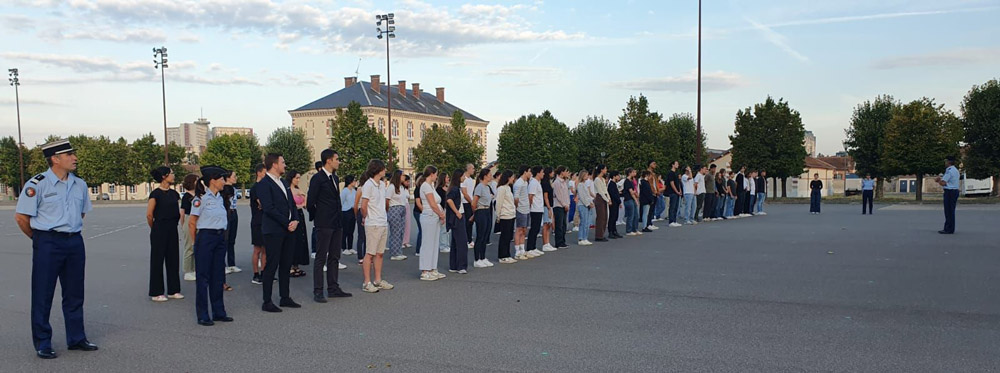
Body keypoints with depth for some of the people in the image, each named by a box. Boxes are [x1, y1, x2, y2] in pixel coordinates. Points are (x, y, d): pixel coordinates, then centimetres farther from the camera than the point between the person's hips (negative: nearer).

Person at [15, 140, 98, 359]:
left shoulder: (79, 185, 8)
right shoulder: (37, 184, -10)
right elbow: (21, 216, -8)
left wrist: (71, 233, 15)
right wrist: (40, 238, 2)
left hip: (75, 242, 6)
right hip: (48, 244, -5)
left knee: (74, 294, 12)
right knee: (42, 296, 3)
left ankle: (76, 339, 23)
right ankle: (42, 344, 13)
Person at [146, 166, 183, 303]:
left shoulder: (174, 193, 8)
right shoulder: (156, 194, -12)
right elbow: (149, 215, -10)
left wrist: (174, 223, 13)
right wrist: (155, 229, 1)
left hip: (172, 230, 7)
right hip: (159, 230, -7)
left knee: (173, 259, 10)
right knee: (157, 260, 2)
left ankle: (173, 290, 19)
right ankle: (156, 293, 10)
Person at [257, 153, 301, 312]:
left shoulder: (284, 183, 17)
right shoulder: (264, 184, -10)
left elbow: (292, 204, 18)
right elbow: (269, 208, -17)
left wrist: (295, 220, 0)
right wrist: (287, 223, -15)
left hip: (288, 230, 8)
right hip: (273, 231, -8)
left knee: (286, 265, 12)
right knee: (271, 266, -4)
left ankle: (285, 298, 21)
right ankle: (267, 302, 3)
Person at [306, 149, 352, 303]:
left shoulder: (335, 178, 15)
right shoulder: (317, 178, -11)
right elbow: (310, 202, -10)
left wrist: (340, 218, 12)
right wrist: (317, 218, 2)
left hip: (337, 224, 8)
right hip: (324, 225, -8)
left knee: (334, 257, 12)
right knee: (321, 258, -3)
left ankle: (333, 288, 19)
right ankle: (318, 292, 1)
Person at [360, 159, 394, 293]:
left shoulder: (382, 184, 13)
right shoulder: (368, 185, -13)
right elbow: (363, 206, -12)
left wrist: (384, 218, 12)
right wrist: (367, 218, 2)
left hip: (383, 223, 8)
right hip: (373, 225, -8)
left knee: (380, 253, 12)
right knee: (370, 254, -3)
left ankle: (378, 280, 19)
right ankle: (367, 283, 3)